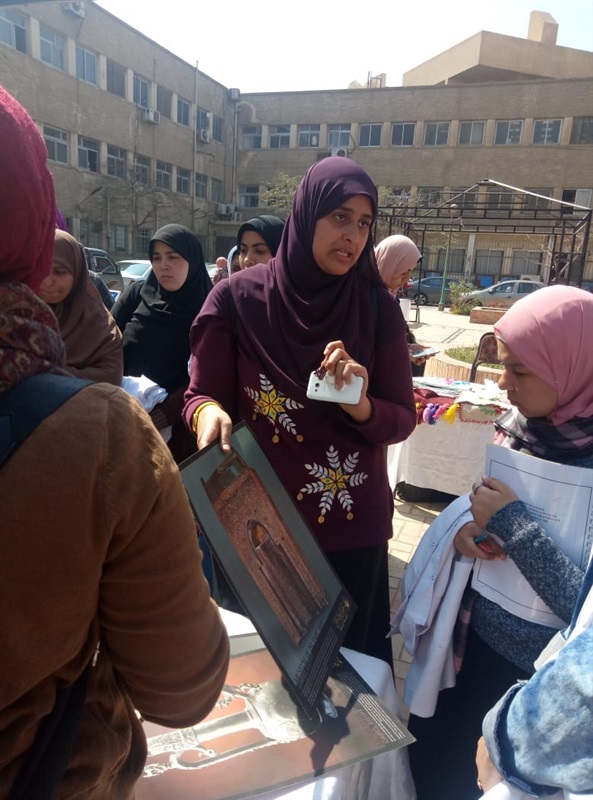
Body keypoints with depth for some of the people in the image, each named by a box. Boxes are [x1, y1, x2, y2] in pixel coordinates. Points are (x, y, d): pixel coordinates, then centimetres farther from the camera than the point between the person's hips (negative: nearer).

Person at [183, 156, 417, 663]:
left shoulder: (377, 307, -5)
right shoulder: (238, 297, -9)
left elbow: (402, 418, -4)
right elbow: (202, 393, -3)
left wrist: (361, 406, -25)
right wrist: (208, 413, -26)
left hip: (353, 527, 1)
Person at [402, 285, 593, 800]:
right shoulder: (522, 423, -8)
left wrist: (511, 521, -26)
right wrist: (473, 523, -13)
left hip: (547, 666, -5)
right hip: (481, 629, 6)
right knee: (429, 744, 23)